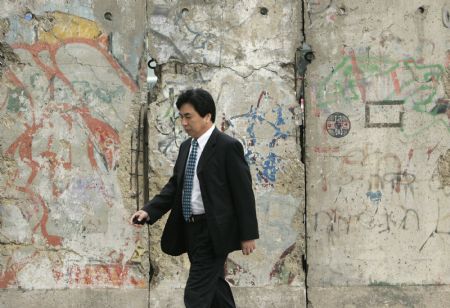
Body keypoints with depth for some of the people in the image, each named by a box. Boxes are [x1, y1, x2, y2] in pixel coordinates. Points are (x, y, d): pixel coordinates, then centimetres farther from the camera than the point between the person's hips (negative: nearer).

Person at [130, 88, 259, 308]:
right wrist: (149, 211, -3)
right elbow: (174, 186, 13)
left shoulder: (228, 147, -11)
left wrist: (248, 234, -11)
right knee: (214, 289, 17)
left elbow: (243, 192, -11)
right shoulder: (186, 147, 11)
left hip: (213, 232, -8)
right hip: (190, 230, 8)